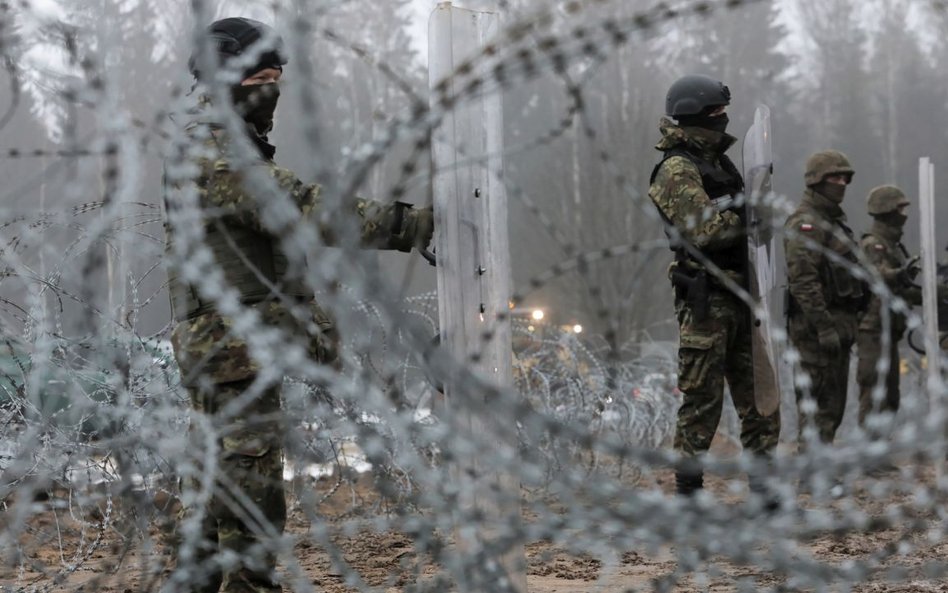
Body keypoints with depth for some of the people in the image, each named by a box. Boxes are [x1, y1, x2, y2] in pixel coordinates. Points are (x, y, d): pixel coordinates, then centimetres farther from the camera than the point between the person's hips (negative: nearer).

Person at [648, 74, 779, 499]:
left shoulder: (719, 164, 18)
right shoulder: (677, 171, -10)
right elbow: (705, 230, -20)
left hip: (739, 299, 9)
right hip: (706, 301, -9)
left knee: (759, 398, 9)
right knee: (702, 402, -4)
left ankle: (764, 488, 14)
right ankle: (688, 492, 3)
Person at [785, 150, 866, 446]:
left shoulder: (834, 220, 20)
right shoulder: (805, 222, -13)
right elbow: (802, 279, -21)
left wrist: (846, 326, 21)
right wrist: (824, 326, -25)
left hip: (839, 323, 10)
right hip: (817, 324, -10)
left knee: (834, 401, 13)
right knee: (820, 401, -10)